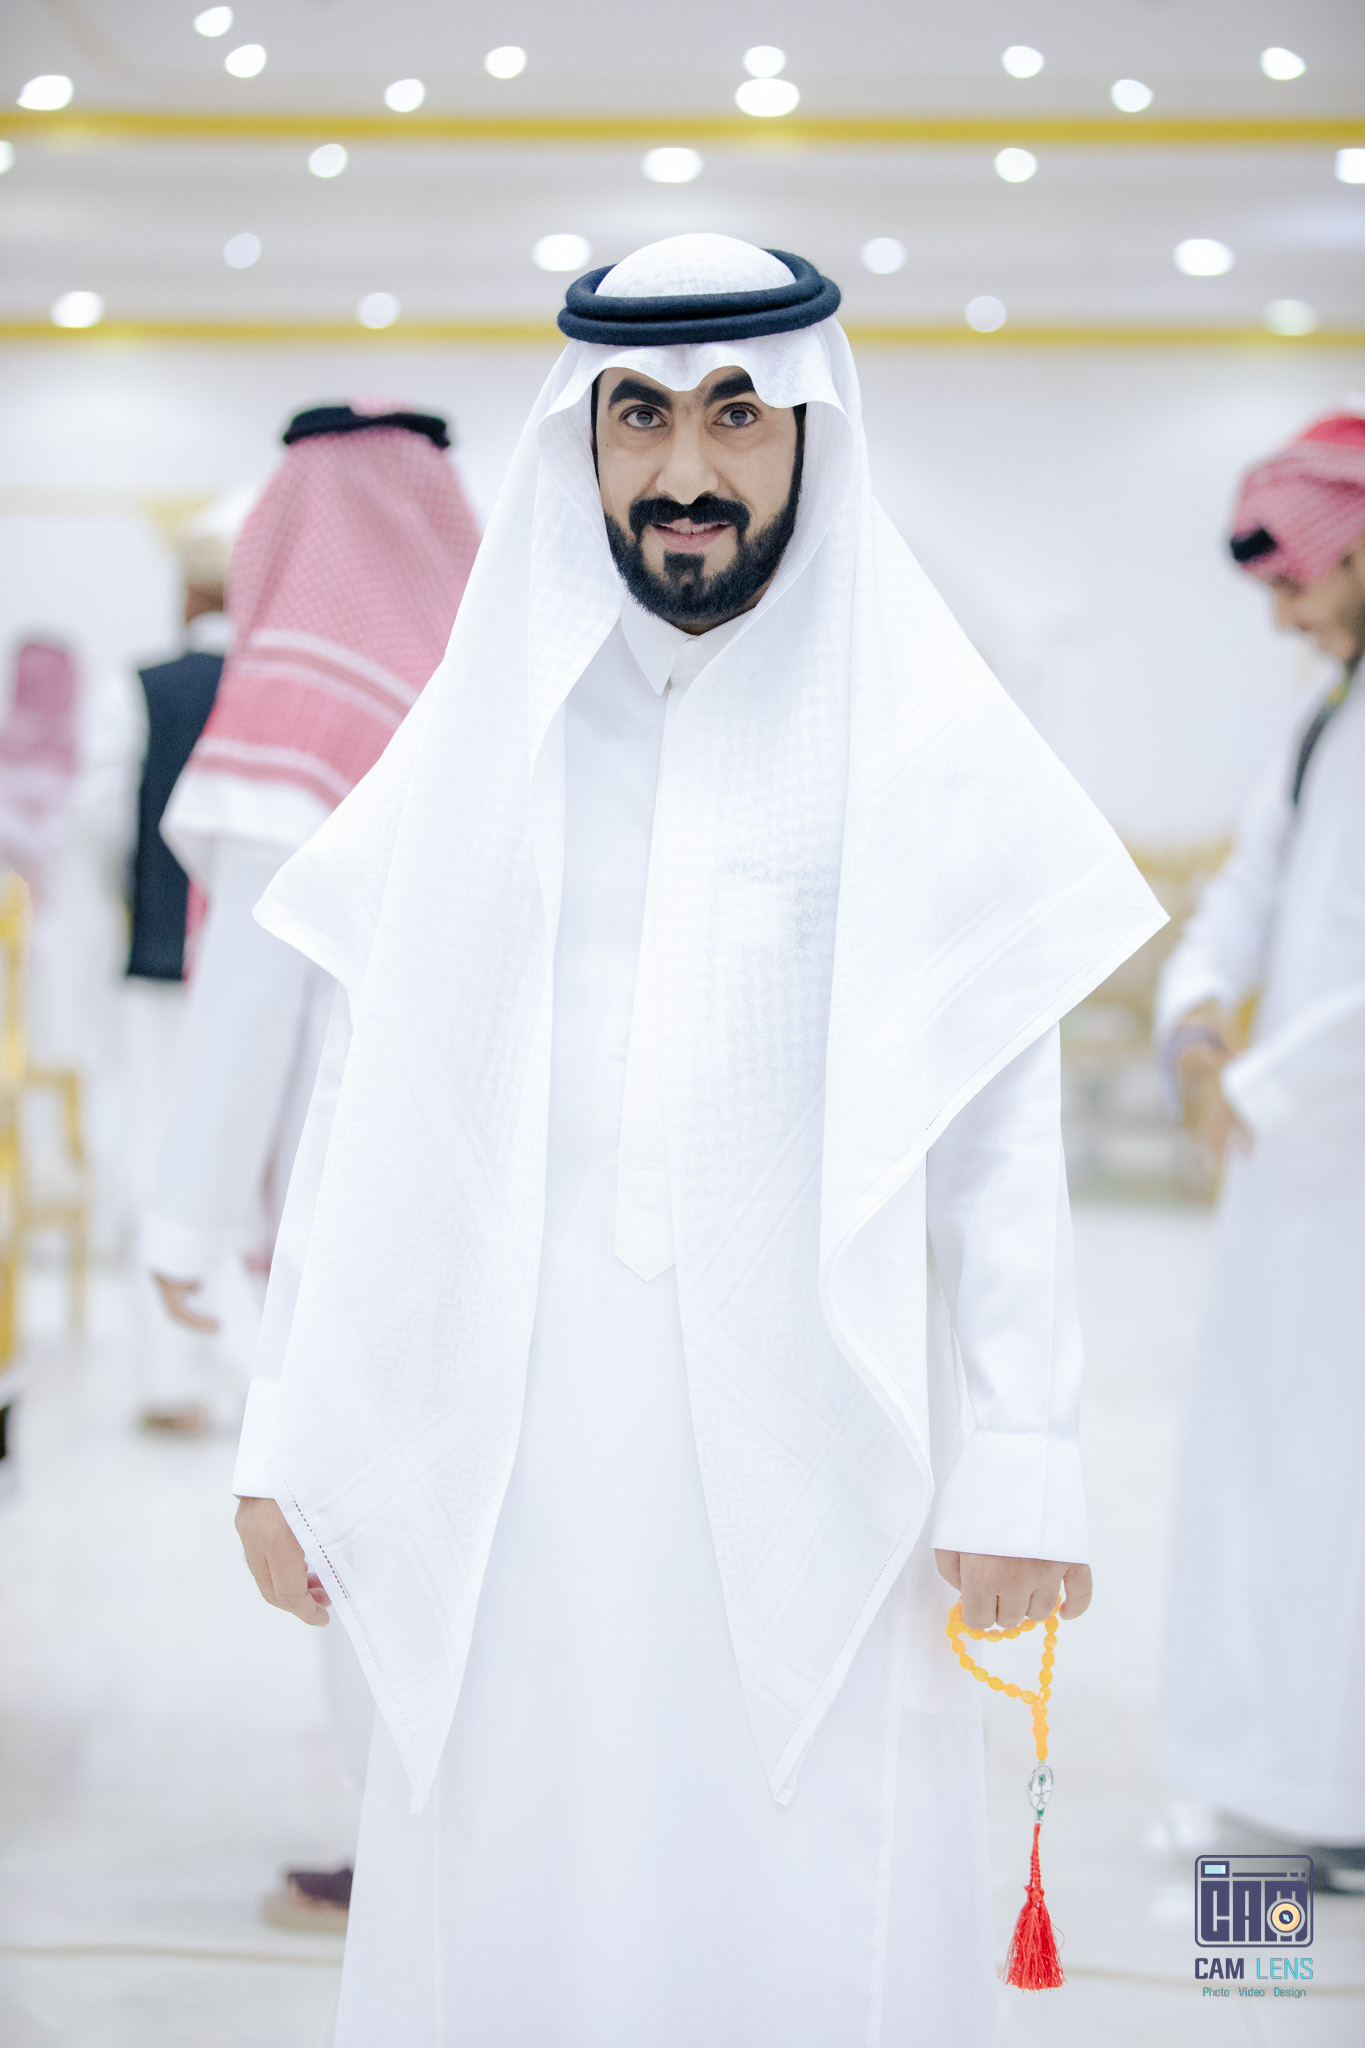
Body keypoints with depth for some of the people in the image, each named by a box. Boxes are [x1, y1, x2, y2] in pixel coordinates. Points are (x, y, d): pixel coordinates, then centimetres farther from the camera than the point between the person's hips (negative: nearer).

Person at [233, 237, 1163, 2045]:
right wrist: (290, 1438, 5)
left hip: (811, 1461, -1)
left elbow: (1004, 1136, -1)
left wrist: (1022, 1468, -6)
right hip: (507, 1467, 2)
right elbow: (363, 1109, 8)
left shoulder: (925, 745, 2)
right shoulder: (481, 737, 7)